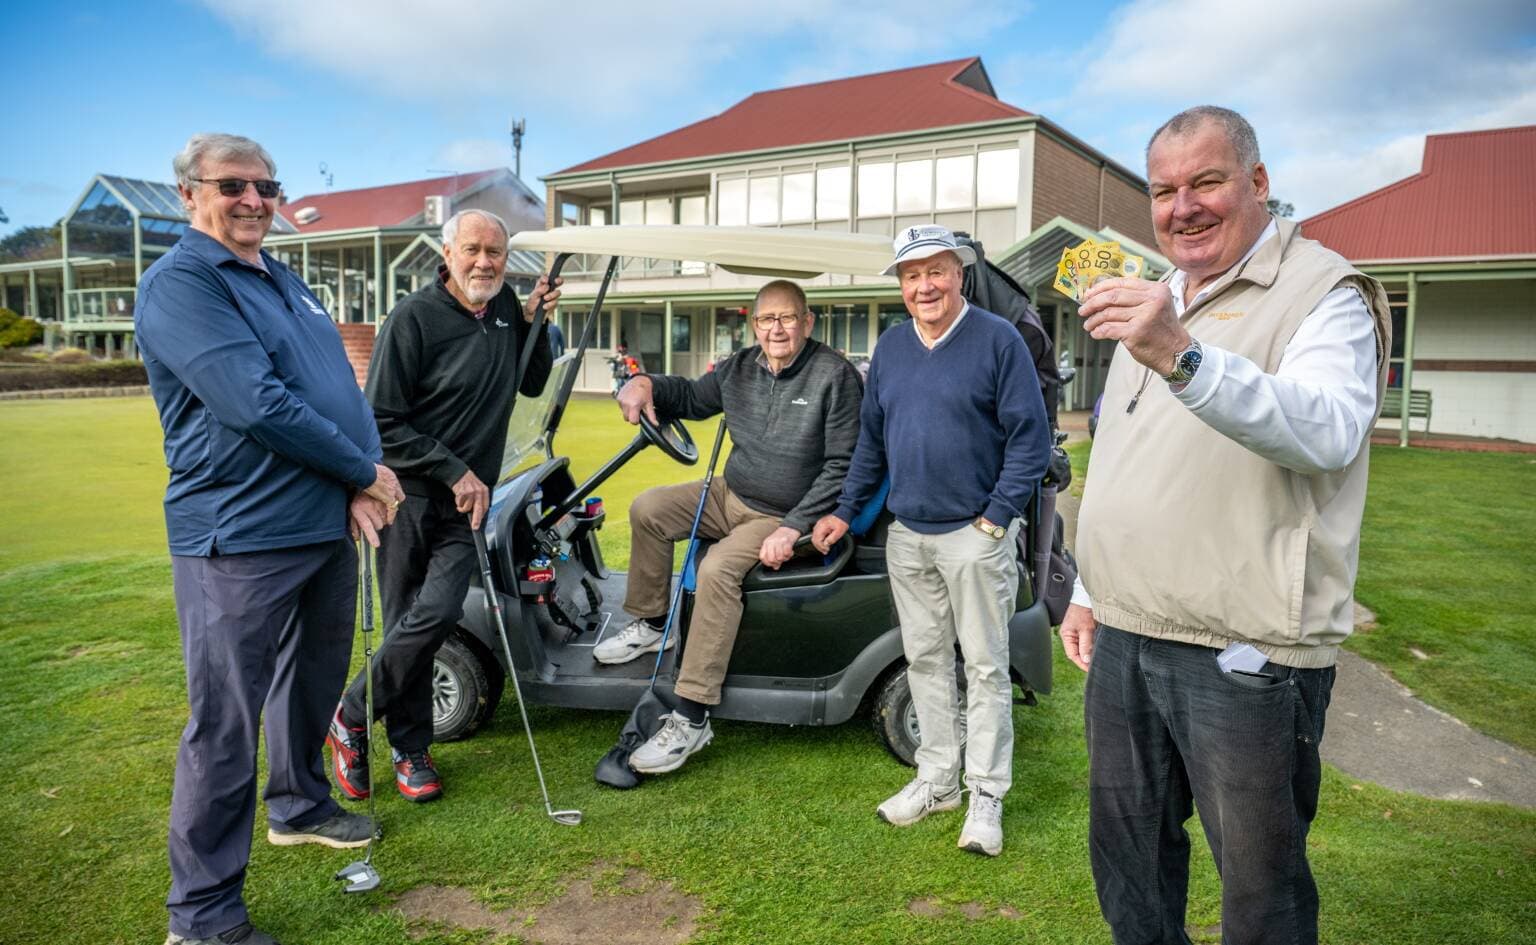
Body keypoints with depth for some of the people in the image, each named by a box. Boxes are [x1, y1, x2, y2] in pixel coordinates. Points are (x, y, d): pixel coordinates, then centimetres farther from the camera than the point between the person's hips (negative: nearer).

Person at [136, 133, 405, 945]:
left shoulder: (286, 283, 16)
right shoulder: (180, 282, -12)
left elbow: (341, 386, 12)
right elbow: (255, 405, -23)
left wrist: (360, 482, -6)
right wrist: (364, 470, -14)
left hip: (325, 526, 9)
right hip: (239, 540, -8)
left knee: (313, 682, 23)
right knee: (225, 724, 0)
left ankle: (299, 805, 45)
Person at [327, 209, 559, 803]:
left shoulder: (505, 309, 7)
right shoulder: (414, 317, -11)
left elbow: (532, 385, 19)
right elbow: (383, 422, -13)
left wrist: (534, 323, 4)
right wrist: (455, 472, -14)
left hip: (468, 503, 4)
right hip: (411, 495, -4)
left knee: (437, 615, -7)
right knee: (408, 624, 1)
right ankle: (400, 744, 21)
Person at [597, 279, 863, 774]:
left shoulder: (835, 376, -15)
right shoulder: (740, 369, 4)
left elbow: (842, 466, -17)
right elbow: (691, 399, 21)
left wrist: (793, 529, -23)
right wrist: (646, 384, -2)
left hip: (784, 516, -7)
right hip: (731, 496, 7)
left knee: (718, 569, -30)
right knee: (648, 508, -4)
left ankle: (691, 719, -25)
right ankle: (652, 624, 13)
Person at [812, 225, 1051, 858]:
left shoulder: (998, 340, -7)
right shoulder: (891, 347, 11)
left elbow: (1030, 439, -9)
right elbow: (871, 439, 16)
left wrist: (997, 517, -14)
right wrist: (845, 511, 12)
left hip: (974, 534, -5)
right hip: (907, 534, 6)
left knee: (985, 666, 3)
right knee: (925, 660, 13)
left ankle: (986, 795, 15)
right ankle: (936, 780, 26)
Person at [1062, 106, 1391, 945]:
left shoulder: (1323, 292, -7)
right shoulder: (1153, 301, 17)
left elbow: (1328, 431, -28)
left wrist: (1183, 357, -41)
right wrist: (1089, 591, 18)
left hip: (1245, 654, -7)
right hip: (1122, 636, 7)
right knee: (1125, 850, 19)